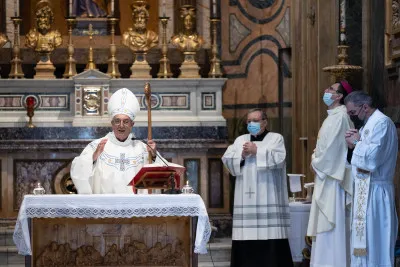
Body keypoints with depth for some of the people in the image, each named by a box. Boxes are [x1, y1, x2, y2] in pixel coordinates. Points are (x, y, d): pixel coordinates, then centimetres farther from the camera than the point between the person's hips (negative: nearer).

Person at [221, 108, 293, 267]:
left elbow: (278, 158, -10)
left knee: (270, 234, -9)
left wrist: (257, 151, -8)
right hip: (246, 198, 4)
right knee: (246, 235, -1)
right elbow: (227, 159, 8)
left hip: (268, 199, -4)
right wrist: (242, 155, -8)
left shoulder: (276, 138, 7)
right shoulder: (240, 140, 18)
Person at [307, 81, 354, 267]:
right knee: (327, 224, 11)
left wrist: (316, 164, -6)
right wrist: (316, 160, 8)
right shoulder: (334, 116, 17)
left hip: (331, 177, -10)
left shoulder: (338, 117, -15)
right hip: (328, 174, 10)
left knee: (331, 223, -8)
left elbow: (330, 148, -19)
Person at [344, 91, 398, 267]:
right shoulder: (369, 124, 16)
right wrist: (354, 145, 0)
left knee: (373, 242, -7)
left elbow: (371, 158, -24)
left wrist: (357, 142, -8)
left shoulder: (381, 123, -13)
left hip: (374, 192, -10)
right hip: (365, 190, 10)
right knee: (364, 243, 11)